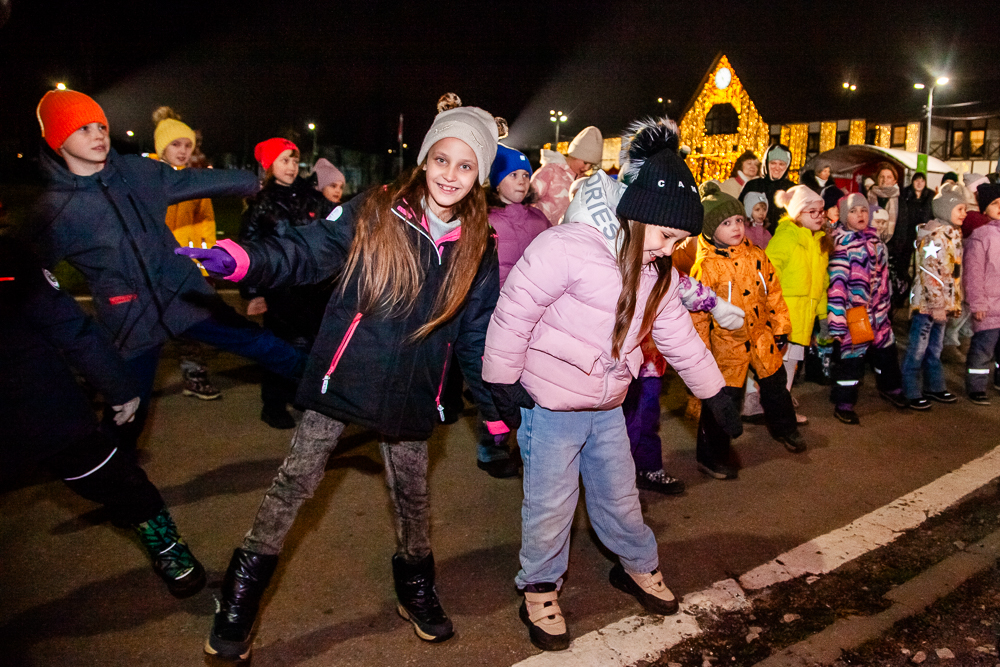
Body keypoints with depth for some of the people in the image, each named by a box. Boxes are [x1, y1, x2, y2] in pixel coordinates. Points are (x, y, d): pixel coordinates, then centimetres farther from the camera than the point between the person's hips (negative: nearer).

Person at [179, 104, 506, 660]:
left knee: (411, 492, 15)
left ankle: (416, 585, 40)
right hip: (344, 379, -1)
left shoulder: (478, 248, 2)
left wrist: (495, 410, 9)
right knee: (297, 480, 5)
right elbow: (306, 252, -12)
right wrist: (241, 259, -32)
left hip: (411, 394, 2)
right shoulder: (373, 213, -5)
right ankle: (243, 593, 25)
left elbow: (477, 335, 8)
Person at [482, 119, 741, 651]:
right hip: (549, 405, -7)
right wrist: (502, 382, -15)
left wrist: (715, 393, 14)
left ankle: (638, 566, 44)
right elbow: (514, 311, -19)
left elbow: (678, 333, 13)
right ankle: (539, 589, 28)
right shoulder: (569, 247, -21)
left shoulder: (653, 272, 6)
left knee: (619, 495, 20)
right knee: (550, 504, 6)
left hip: (607, 407, 7)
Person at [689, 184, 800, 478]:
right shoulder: (705, 267, -17)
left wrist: (781, 327, 12)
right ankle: (711, 456, 18)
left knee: (775, 383, 23)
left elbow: (773, 292, 11)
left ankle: (784, 428, 51)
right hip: (726, 343, -6)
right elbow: (698, 314, -13)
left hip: (761, 337, 6)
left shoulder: (756, 256, 0)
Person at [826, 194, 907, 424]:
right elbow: (836, 283, -19)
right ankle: (844, 404, 13)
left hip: (878, 311, 7)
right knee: (851, 354, 0)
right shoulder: (842, 243, -14)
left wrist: (886, 303, 21)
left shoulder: (874, 238, 8)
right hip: (854, 314, -7)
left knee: (886, 348, 20)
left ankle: (890, 387, 43)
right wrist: (837, 319, -22)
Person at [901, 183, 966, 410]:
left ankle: (934, 387, 31)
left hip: (942, 304, 9)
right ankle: (911, 392, 10)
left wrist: (954, 303, 17)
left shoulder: (953, 234, 12)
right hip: (927, 303, -9)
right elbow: (930, 273, -21)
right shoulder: (935, 235, -17)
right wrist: (937, 305, -21)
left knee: (935, 348, 19)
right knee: (917, 350, 1)